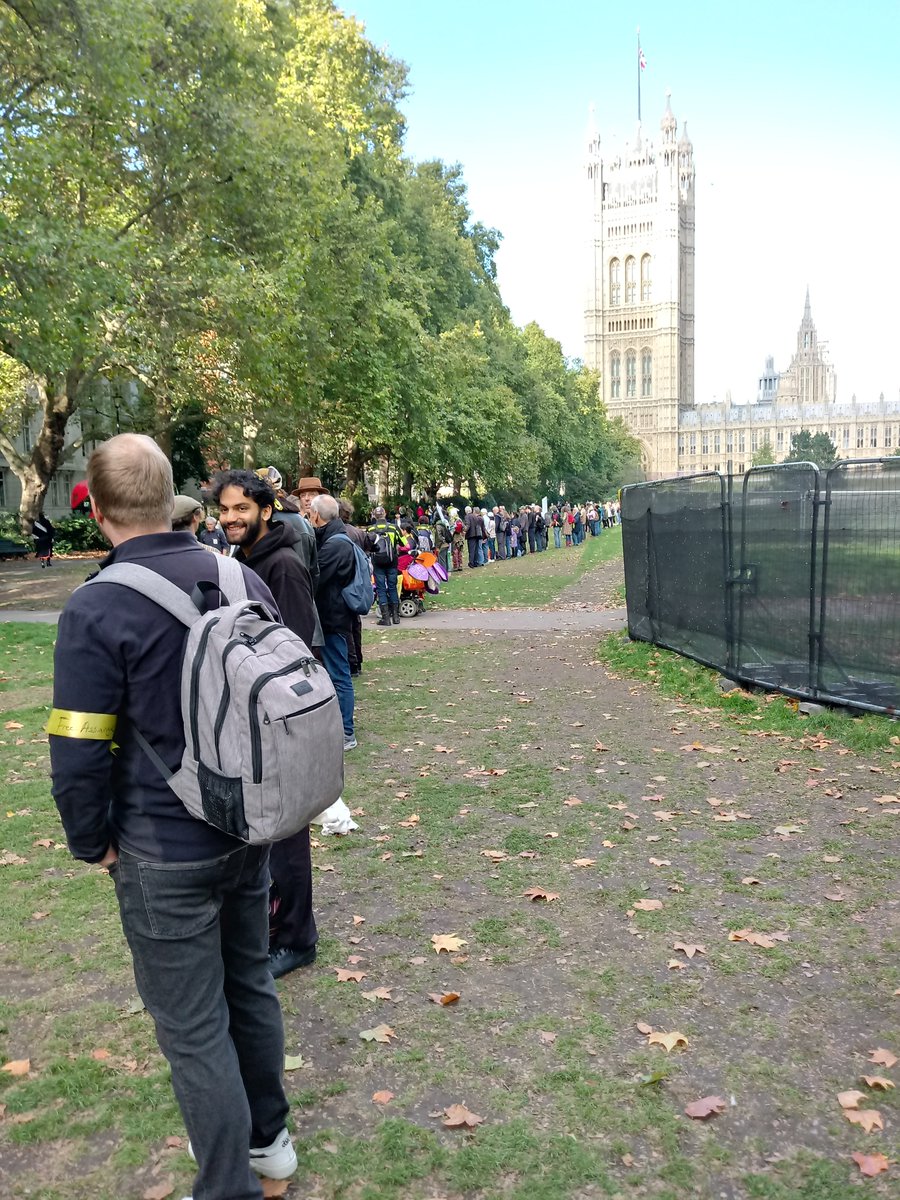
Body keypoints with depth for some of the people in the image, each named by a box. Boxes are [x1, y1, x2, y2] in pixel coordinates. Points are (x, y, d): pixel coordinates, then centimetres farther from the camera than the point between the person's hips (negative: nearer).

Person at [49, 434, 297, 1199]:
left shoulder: (95, 611, -18)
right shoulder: (243, 579, -1)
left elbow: (79, 758, -16)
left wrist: (93, 842, 2)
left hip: (165, 851, -6)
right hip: (251, 831, 6)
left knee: (193, 1027, 10)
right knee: (250, 985, 23)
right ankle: (266, 1138, 43)